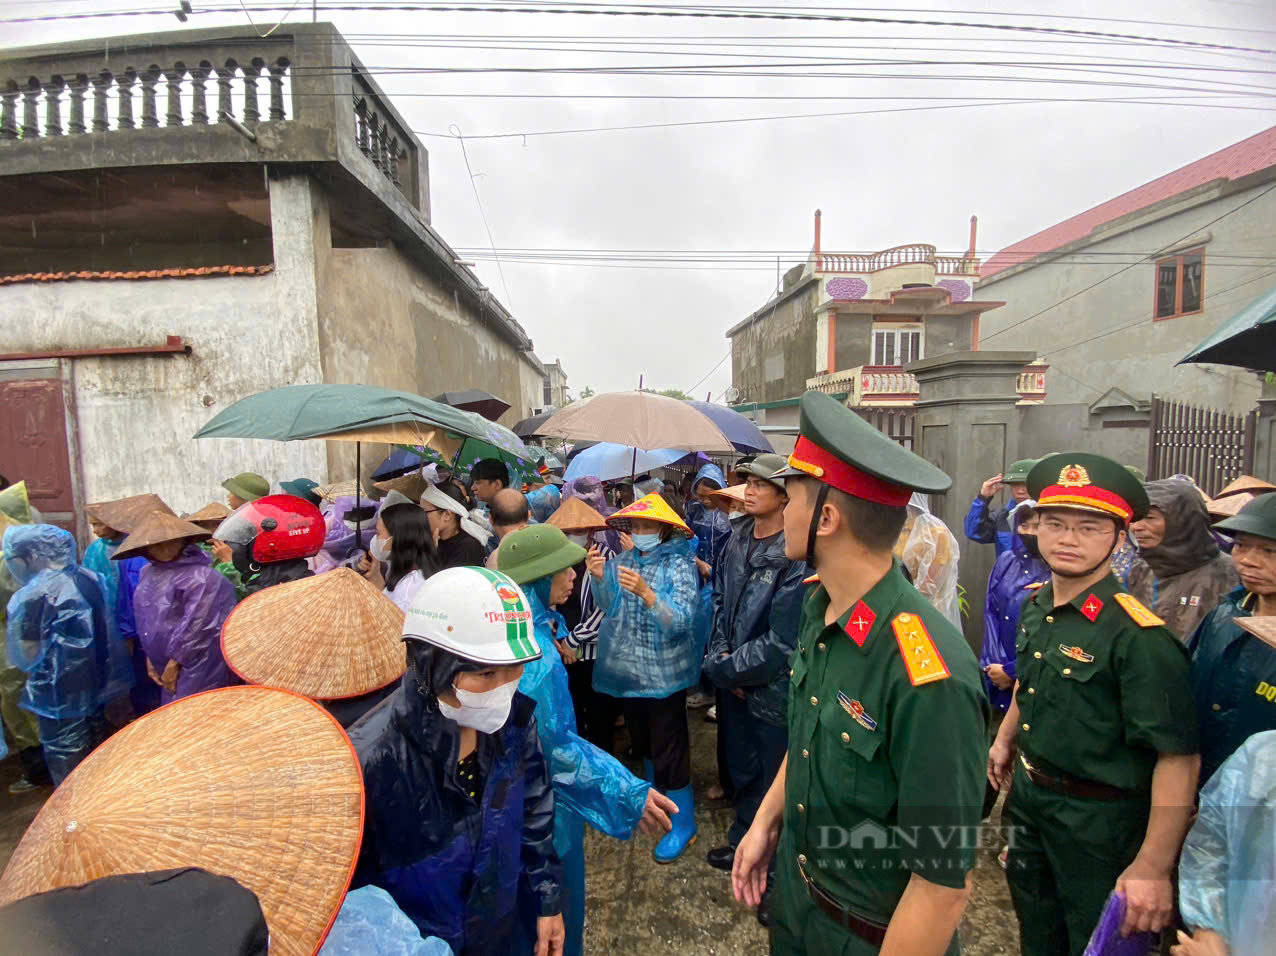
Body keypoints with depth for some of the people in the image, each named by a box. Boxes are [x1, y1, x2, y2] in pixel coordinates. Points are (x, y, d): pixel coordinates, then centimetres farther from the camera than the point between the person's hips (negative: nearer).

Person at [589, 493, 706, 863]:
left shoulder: (679, 565, -16)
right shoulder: (623, 561, 0)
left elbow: (682, 621, -24)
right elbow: (610, 610, 6)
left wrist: (646, 593, -37)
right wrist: (599, 579, -12)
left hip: (663, 674, -6)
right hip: (627, 670, 6)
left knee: (668, 750, 4)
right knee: (642, 742, 24)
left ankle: (682, 823, 24)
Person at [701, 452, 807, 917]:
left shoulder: (798, 556, -25)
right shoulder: (737, 541, -3)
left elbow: (782, 642, -25)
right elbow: (720, 600, 7)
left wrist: (724, 668, -15)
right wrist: (721, 656, -6)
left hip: (774, 691, -7)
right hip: (734, 685, 7)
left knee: (774, 784, 13)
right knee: (741, 771, 26)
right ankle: (744, 843, 51)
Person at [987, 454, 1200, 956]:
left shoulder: (1139, 636, -27)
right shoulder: (1035, 606, -4)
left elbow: (1178, 756, -26)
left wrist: (1153, 867, -24)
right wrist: (1004, 740, 24)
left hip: (1098, 820, -6)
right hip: (1028, 795, 6)